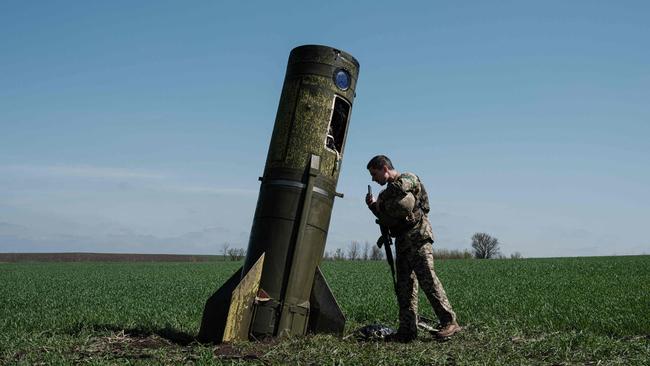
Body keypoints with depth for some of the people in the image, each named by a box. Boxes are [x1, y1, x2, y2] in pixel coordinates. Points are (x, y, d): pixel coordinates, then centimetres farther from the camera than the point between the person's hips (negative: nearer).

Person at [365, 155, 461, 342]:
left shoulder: (410, 179, -1)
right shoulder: (390, 191, 23)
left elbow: (399, 187, -23)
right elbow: (389, 220, 25)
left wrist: (381, 200, -5)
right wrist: (374, 206, 11)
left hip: (418, 237, -9)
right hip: (402, 241, 9)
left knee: (428, 280, -14)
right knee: (405, 286, 4)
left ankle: (449, 322, -12)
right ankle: (407, 330, 5)